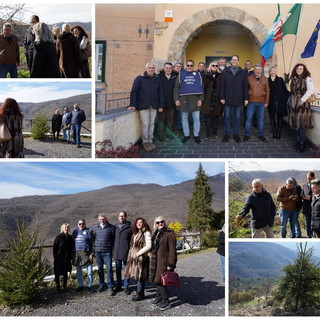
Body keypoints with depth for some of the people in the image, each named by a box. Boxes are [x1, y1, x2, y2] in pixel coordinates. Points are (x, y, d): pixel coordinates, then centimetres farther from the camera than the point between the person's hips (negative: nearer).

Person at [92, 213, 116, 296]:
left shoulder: (111, 228, -1)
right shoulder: (95, 228, 8)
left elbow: (114, 239, 4)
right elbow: (93, 239, 14)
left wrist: (113, 249, 0)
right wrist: (94, 250, 9)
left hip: (107, 252, -3)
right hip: (98, 252, 3)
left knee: (109, 269, -8)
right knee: (100, 269, 11)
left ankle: (110, 287, -2)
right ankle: (102, 285, 23)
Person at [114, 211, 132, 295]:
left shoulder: (130, 227, -7)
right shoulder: (115, 226, 7)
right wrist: (114, 249, 10)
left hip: (126, 252, -4)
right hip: (116, 252, 4)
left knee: (126, 270, 4)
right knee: (118, 270, 13)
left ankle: (126, 286, 13)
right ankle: (119, 285, 24)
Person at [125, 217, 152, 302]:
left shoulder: (146, 233, -8)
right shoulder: (135, 233, 17)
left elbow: (149, 246, -16)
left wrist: (138, 253, -15)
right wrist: (131, 254, 8)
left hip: (141, 258, -8)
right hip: (134, 258, 8)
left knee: (140, 276, -4)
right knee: (137, 276, 11)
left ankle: (140, 294, 4)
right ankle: (140, 293, 19)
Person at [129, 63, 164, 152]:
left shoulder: (157, 80, 11)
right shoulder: (139, 79, -1)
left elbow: (161, 94, 13)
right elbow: (134, 92, -3)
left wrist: (161, 106, 7)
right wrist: (133, 105, -11)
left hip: (154, 106, 4)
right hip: (143, 105, -4)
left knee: (152, 124, 7)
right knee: (145, 124, -6)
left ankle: (150, 141, 18)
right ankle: (145, 142, 5)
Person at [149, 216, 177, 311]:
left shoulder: (169, 233, -13)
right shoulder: (156, 234, 13)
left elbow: (172, 250, -16)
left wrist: (171, 264, -19)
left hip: (164, 261, -8)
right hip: (156, 260, 8)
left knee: (161, 281, -7)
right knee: (157, 279, 14)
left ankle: (166, 302, 3)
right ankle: (159, 297, 28)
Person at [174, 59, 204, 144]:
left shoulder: (197, 75, 8)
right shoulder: (181, 74, 6)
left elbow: (201, 87, 6)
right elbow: (176, 87, 2)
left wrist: (200, 99, -4)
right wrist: (176, 99, -7)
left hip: (195, 99, 0)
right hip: (183, 99, 0)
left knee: (196, 118, 2)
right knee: (184, 118, 8)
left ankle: (196, 135, 13)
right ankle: (186, 135, 18)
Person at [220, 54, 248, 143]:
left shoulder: (243, 72, 3)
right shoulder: (225, 72, 1)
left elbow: (245, 86, 3)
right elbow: (222, 86, 1)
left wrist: (246, 98, -1)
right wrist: (222, 97, -5)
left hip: (238, 99, 1)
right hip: (228, 99, 0)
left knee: (237, 117, 8)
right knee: (227, 117, 6)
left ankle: (236, 134, 19)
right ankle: (227, 134, 16)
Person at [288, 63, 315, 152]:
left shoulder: (307, 78, -6)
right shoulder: (294, 79, 15)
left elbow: (311, 90, -17)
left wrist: (302, 100, -18)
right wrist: (290, 100, 11)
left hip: (302, 104, -6)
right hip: (293, 104, 6)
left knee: (301, 123, -6)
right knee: (296, 123, 9)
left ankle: (302, 143, 1)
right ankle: (299, 140, 19)